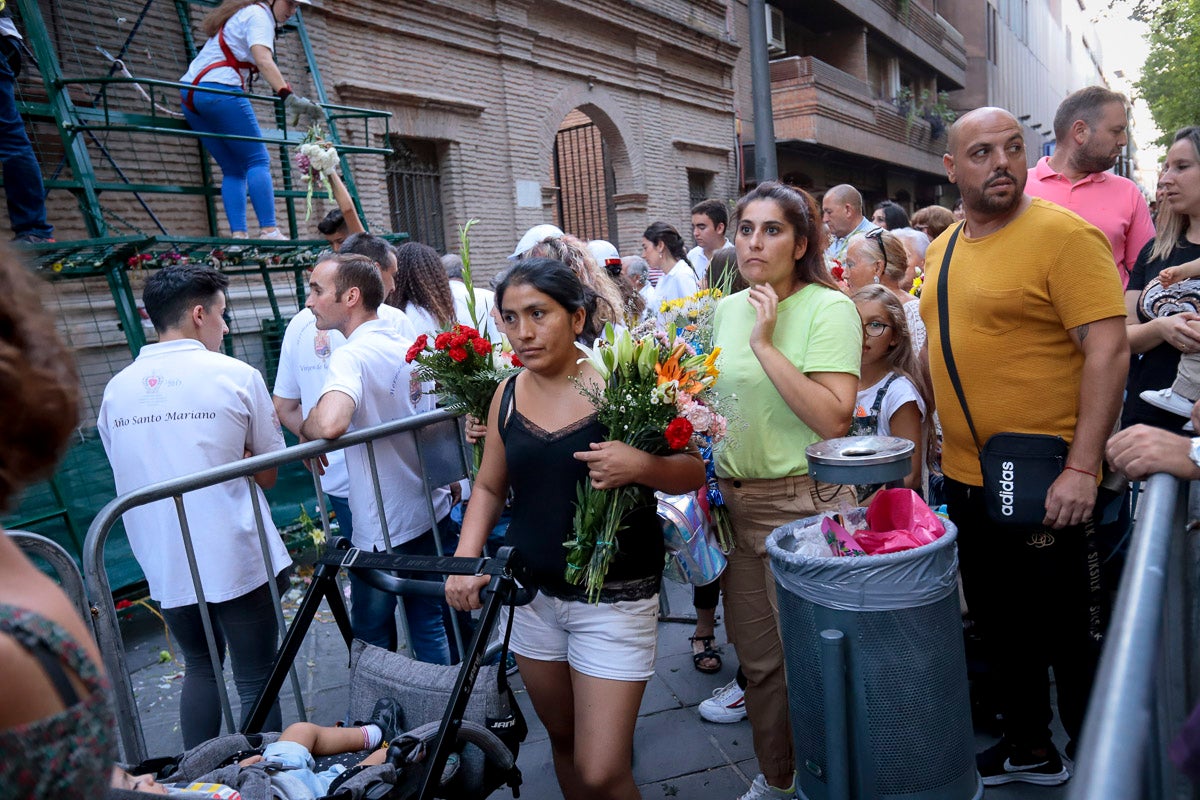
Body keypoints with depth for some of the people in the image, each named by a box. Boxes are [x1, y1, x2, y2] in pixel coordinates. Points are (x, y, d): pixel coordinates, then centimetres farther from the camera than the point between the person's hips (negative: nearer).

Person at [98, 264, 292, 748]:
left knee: (200, 668, 24)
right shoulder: (237, 376, -9)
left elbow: (131, 474, 14)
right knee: (256, 681, 8)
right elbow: (267, 474, -5)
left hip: (163, 565, 5)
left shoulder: (117, 388, 4)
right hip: (237, 562, -5)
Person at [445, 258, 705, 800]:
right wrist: (466, 561, -3)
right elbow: (489, 487, 11)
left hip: (614, 600, -4)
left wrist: (641, 466, -29)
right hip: (533, 596, 5)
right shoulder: (508, 396, 1)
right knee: (562, 739, 20)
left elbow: (694, 472, -9)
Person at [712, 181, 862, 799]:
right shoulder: (727, 309, 9)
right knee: (757, 657, 17)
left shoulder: (829, 308, -11)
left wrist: (766, 343, -21)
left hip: (803, 503, -6)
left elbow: (833, 419, -22)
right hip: (734, 502, 6)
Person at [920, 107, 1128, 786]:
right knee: (1000, 624, 20)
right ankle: (1030, 747, 40)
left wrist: (1083, 468, -23)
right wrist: (933, 449, 16)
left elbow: (1108, 349, -18)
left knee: (1068, 632, 9)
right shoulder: (943, 250, 9)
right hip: (966, 479, 7)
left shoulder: (1064, 234, -12)